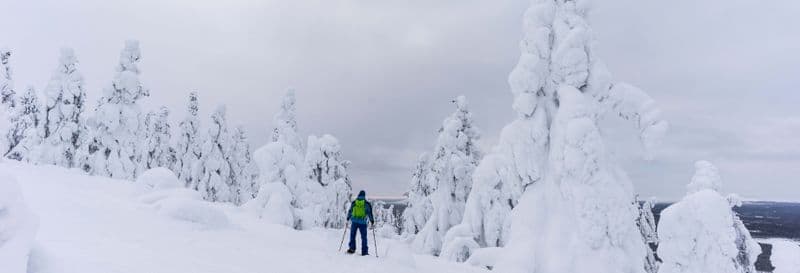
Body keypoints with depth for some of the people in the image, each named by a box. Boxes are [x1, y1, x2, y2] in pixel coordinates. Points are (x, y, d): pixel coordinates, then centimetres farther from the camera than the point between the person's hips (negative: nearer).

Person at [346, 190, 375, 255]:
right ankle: (364, 251, 5)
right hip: (362, 222, -1)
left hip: (354, 221, 1)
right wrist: (372, 222, 9)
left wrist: (348, 219, 25)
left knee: (352, 235, 14)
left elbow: (350, 211, 12)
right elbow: (370, 213, 1)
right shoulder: (367, 203, 0)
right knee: (364, 237, 6)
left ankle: (352, 248, 5)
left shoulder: (353, 202, 5)